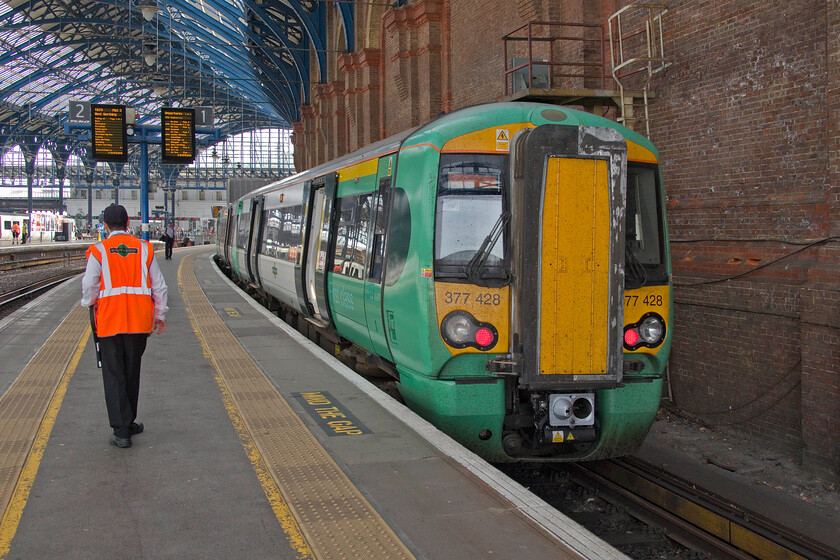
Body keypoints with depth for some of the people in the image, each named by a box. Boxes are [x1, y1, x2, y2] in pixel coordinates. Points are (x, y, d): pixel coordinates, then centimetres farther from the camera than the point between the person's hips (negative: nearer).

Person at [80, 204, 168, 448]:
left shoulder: (98, 250, -4)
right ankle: (128, 423, 27)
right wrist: (160, 314, 17)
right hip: (139, 320, 3)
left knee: (114, 375, 2)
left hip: (109, 320, -2)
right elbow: (158, 285, 6)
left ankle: (121, 430, -2)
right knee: (132, 372, 16)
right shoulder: (144, 248, 4)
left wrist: (90, 304, 16)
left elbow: (89, 286, -5)